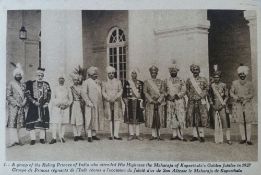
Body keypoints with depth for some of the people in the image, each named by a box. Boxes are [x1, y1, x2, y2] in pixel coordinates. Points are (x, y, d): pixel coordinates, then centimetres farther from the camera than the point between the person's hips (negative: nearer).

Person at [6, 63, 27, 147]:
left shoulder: (23, 85, 16)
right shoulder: (11, 84, 1)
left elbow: (26, 95, 18)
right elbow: (8, 96, -6)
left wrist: (24, 102, -2)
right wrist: (17, 103, -13)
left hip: (21, 107, 5)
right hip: (13, 106, -5)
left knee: (19, 124, 4)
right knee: (12, 123, -10)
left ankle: (17, 139, 10)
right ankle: (13, 140, -11)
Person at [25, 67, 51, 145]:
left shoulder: (46, 84, 11)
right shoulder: (31, 83, 3)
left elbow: (49, 95, 12)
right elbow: (27, 94, -3)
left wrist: (47, 102, -4)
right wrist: (34, 101, -13)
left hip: (43, 106, 2)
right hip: (33, 106, -2)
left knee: (43, 121, 3)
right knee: (32, 122, -7)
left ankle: (42, 138, 10)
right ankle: (33, 139, -3)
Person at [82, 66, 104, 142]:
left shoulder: (99, 82, 15)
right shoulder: (86, 82, -1)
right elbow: (84, 93, -7)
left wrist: (102, 103, 11)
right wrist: (89, 102, -16)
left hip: (98, 105, 6)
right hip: (90, 105, -6)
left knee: (97, 119, 8)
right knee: (90, 119, -6)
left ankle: (94, 135, 16)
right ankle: (89, 136, -3)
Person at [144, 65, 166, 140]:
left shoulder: (161, 82, 8)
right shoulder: (146, 82, 7)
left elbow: (163, 93, 3)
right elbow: (145, 92, 0)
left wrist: (158, 101, -11)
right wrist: (152, 101, -10)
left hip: (160, 102, 0)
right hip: (150, 103, 0)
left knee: (159, 118, 0)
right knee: (151, 118, -2)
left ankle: (158, 135, 7)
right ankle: (154, 135, 6)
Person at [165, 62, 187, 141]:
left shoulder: (181, 81, 7)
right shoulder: (166, 81, 15)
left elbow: (183, 91, -1)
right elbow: (164, 91, 14)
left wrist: (177, 95, -13)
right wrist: (167, 95, -5)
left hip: (179, 101, -2)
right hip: (170, 102, 2)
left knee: (180, 117, -9)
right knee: (172, 118, 2)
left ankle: (180, 135, -7)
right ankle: (175, 134, 9)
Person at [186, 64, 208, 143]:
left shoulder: (203, 79, 9)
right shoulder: (189, 80, 12)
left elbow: (206, 89, 5)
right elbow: (187, 90, 12)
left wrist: (201, 97, -8)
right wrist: (191, 97, -4)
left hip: (201, 101, -1)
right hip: (192, 101, 2)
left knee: (201, 117, -6)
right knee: (192, 118, 0)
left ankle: (201, 135, 1)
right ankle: (195, 135, 8)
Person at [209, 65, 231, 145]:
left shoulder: (223, 85, 3)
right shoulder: (211, 86, 7)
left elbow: (227, 96, 2)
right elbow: (210, 97, 10)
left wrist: (223, 104, -8)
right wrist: (212, 105, -1)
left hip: (223, 106, -2)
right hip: (215, 106, 2)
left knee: (226, 122, -5)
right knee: (216, 123, 3)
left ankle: (228, 139, 0)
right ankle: (219, 139, 9)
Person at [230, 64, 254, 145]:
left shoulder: (249, 84, 3)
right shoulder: (234, 83, 4)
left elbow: (251, 95, 3)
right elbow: (231, 93, 5)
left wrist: (244, 98, -14)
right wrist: (237, 98, -12)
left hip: (247, 104, 0)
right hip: (238, 105, 0)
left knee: (248, 122, -2)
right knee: (241, 122, 3)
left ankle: (248, 139, 3)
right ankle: (243, 138, 13)